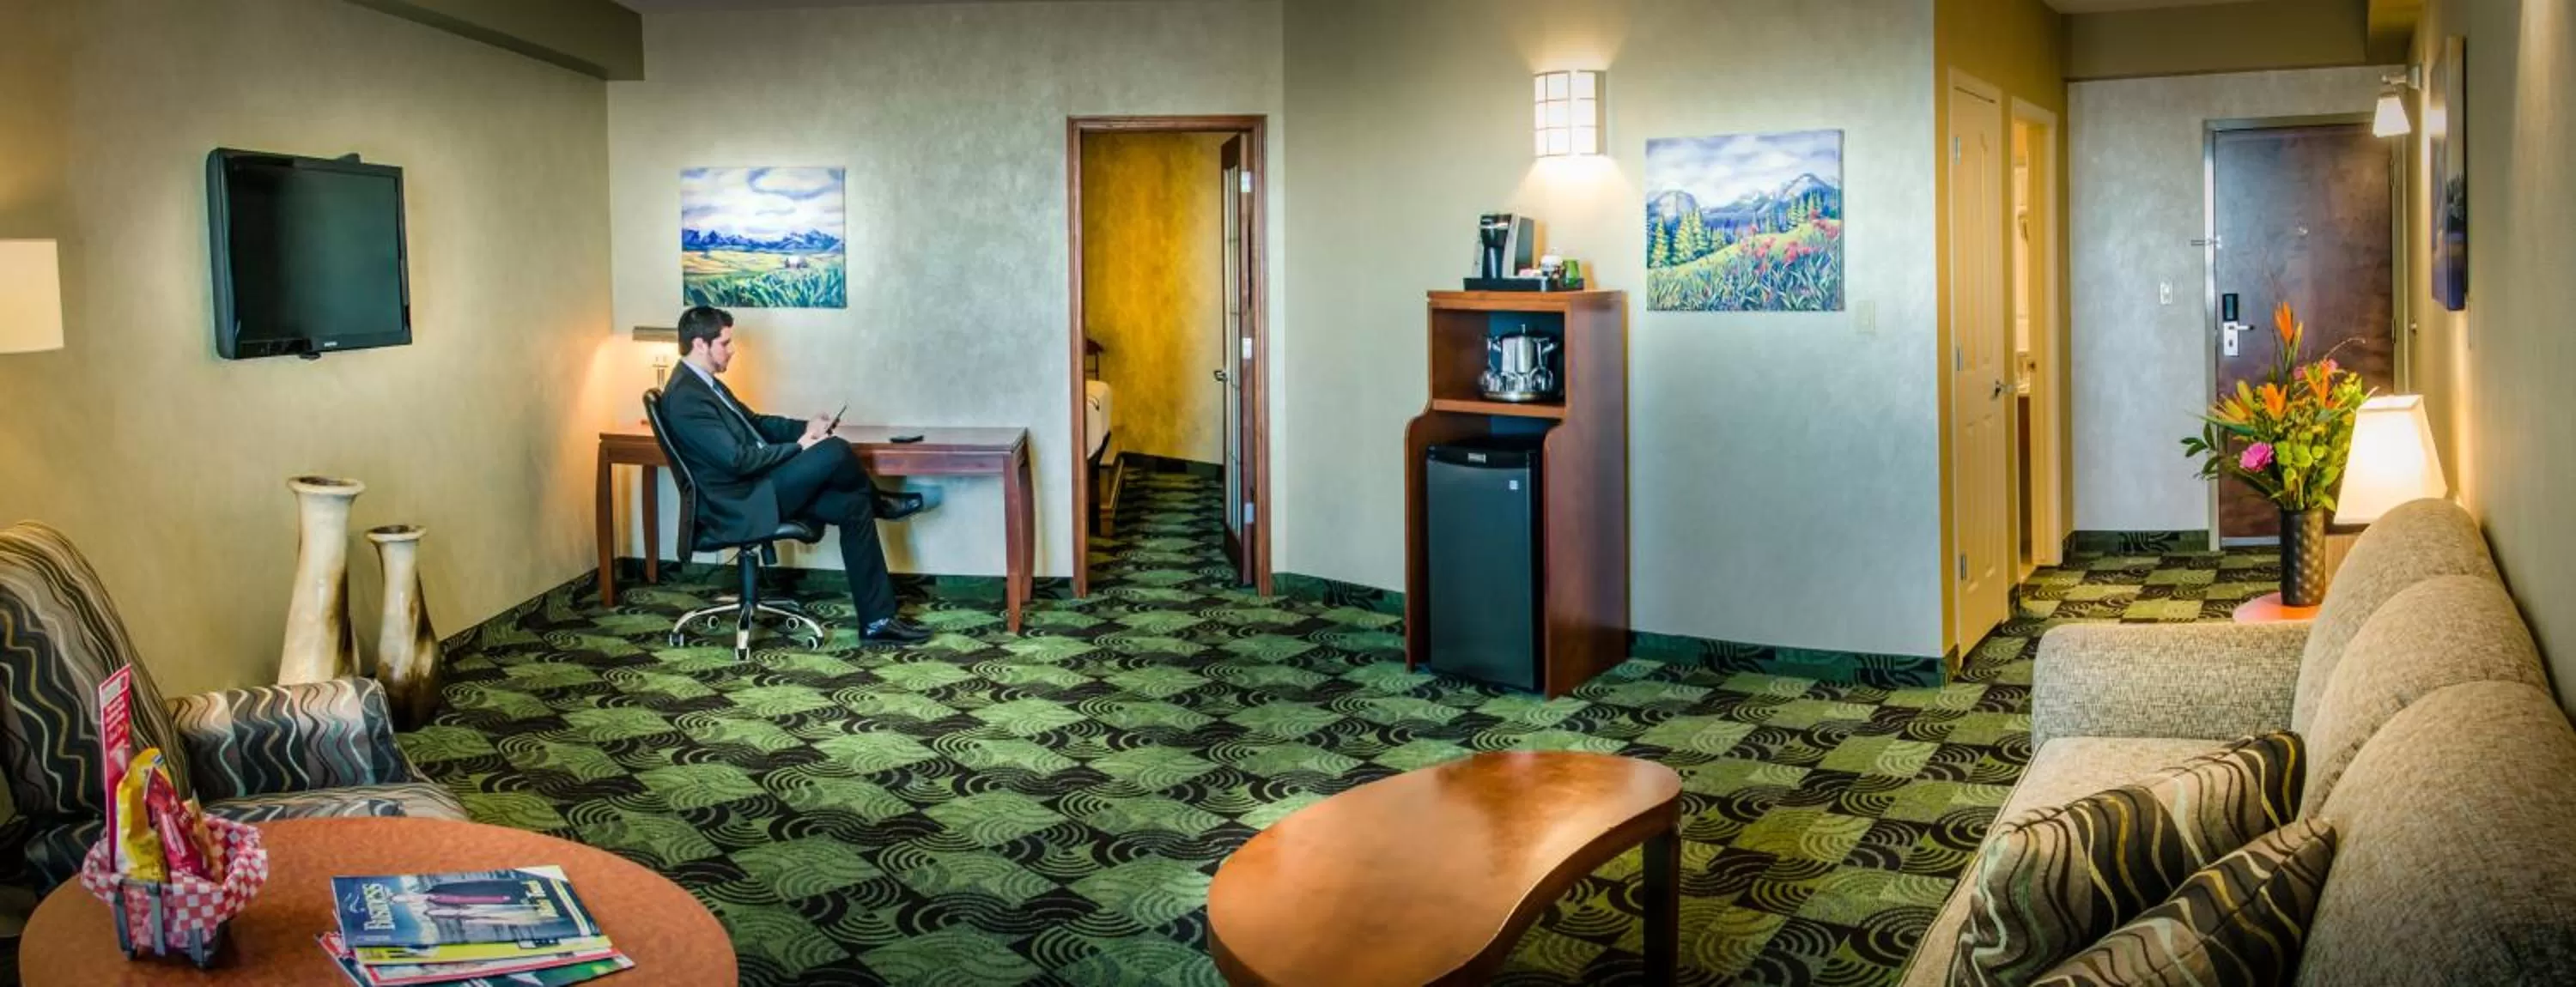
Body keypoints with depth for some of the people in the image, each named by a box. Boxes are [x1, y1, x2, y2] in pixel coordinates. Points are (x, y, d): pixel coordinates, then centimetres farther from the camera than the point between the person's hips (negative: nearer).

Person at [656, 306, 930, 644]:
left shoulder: (704, 384, 14)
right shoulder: (685, 397, -19)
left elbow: (754, 423, 23)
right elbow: (736, 459, -24)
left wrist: (805, 427, 4)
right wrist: (799, 447, -14)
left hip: (757, 490, 11)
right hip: (741, 506, -11)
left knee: (852, 505, -1)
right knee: (834, 451, -23)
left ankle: (877, 621, -1)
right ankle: (876, 500, 14)